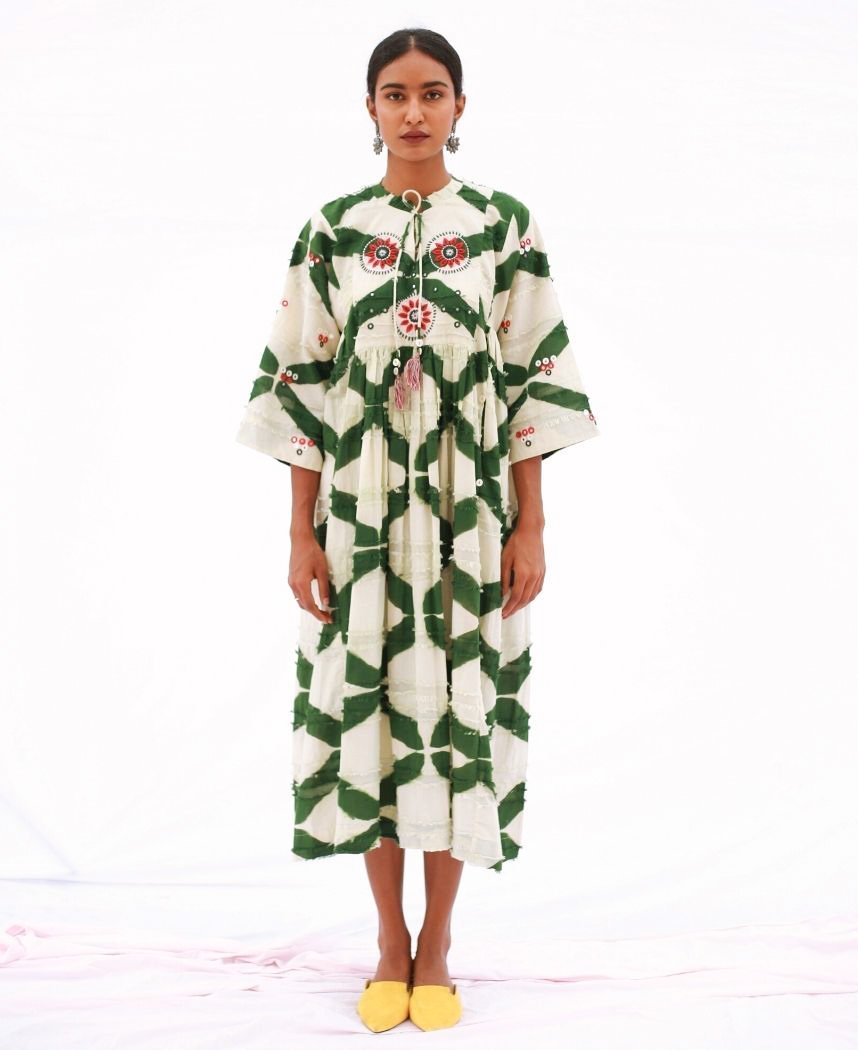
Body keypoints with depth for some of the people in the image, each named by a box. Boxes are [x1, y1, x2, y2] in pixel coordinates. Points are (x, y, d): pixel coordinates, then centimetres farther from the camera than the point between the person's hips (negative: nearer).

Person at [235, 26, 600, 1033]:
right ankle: (390, 939, 23)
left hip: (470, 513, 0)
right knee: (365, 705, 5)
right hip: (363, 511, 1)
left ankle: (436, 942, 22)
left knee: (460, 705, 4)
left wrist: (530, 527, -4)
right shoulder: (331, 230, 3)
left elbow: (530, 382, 1)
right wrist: (301, 533, -2)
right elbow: (302, 385, 2)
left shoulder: (506, 226, 1)